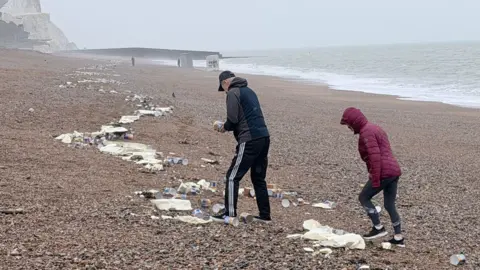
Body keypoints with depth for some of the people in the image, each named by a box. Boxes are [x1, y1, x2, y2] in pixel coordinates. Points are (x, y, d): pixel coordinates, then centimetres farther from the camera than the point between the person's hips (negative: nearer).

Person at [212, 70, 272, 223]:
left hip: (249, 141, -8)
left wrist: (225, 128, 7)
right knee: (259, 178, 15)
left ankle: (230, 214, 0)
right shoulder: (249, 91, 22)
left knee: (233, 177, 0)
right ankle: (265, 215, 16)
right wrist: (229, 126, 21)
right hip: (264, 138, 8)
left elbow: (232, 119, -13)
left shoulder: (233, 93, -5)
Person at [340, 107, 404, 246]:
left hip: (384, 172, -10)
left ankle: (378, 228, 5)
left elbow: (375, 156, -19)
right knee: (389, 205, 14)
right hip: (394, 170, 10)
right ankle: (398, 238, 15)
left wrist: (375, 179, -19)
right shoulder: (374, 128, 21)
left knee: (364, 197, 5)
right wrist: (373, 173, 22)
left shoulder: (366, 132, -10)